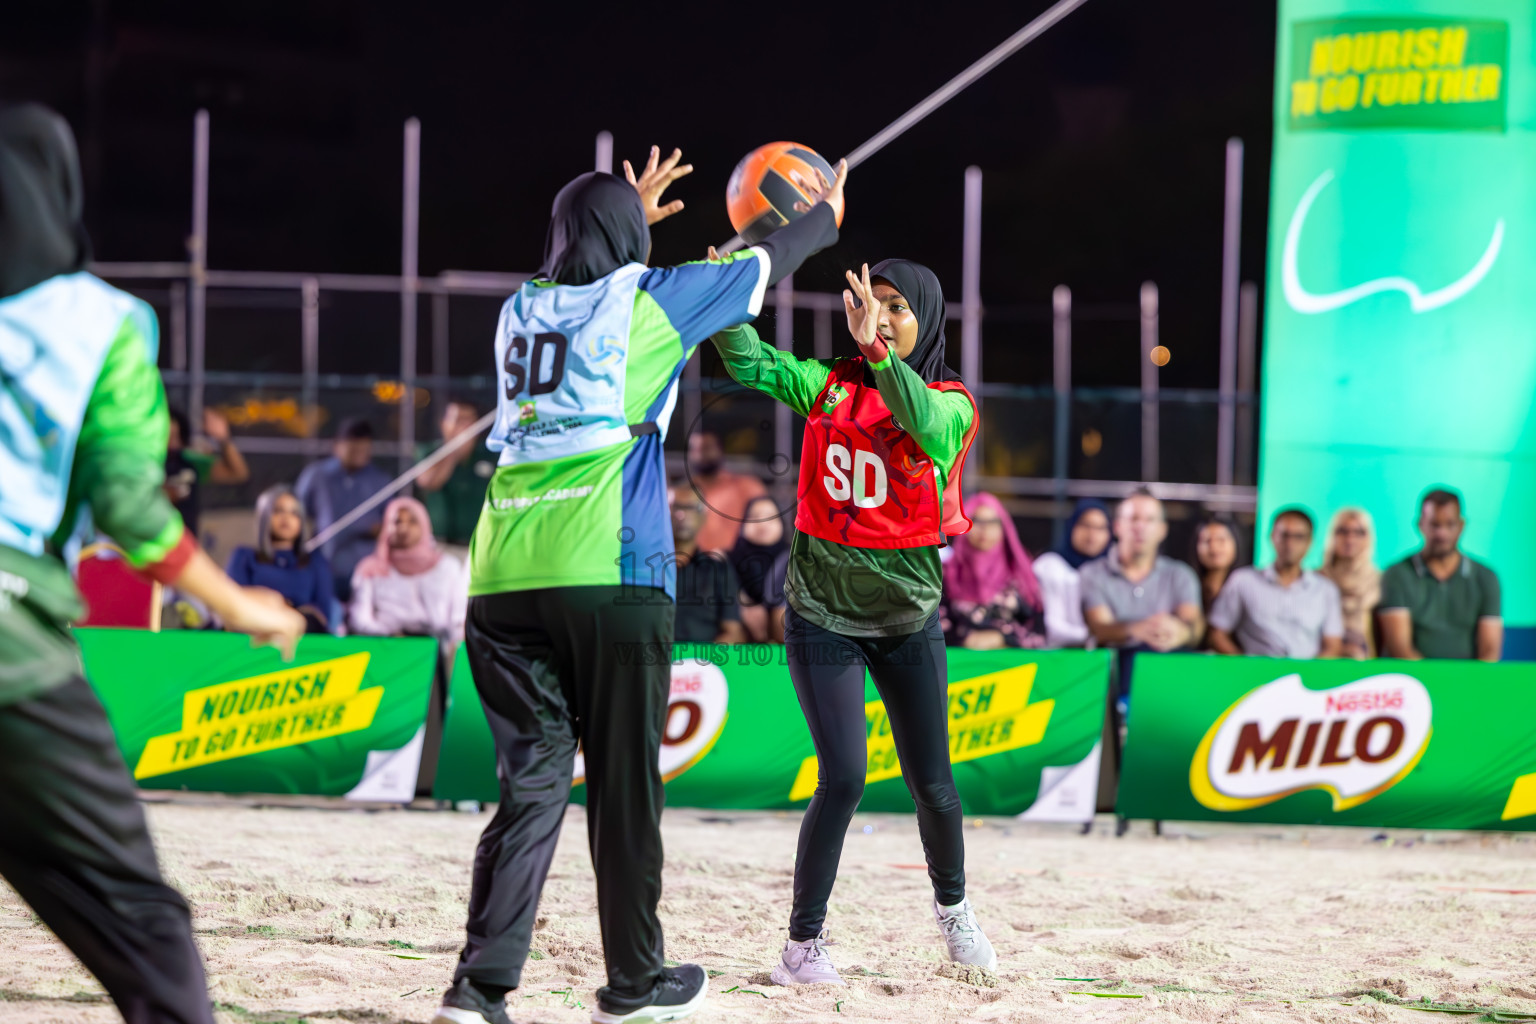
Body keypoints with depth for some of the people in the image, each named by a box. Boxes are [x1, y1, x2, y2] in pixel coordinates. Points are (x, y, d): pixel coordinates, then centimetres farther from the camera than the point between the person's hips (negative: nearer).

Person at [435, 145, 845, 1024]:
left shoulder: (522, 310, 17)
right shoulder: (644, 299, 5)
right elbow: (761, 267, 22)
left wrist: (626, 214, 58)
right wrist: (823, 220, 41)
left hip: (505, 581, 5)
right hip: (609, 579, -5)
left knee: (534, 784, 3)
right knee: (625, 788, 5)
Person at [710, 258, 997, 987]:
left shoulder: (952, 404, -7)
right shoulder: (830, 385, 1)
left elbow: (922, 423, -30)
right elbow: (748, 362, -11)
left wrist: (879, 352, -44)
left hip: (907, 618, 0)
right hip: (823, 616, 0)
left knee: (932, 784, 7)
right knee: (843, 779, -13)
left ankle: (952, 908, 35)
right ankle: (804, 943, -1)